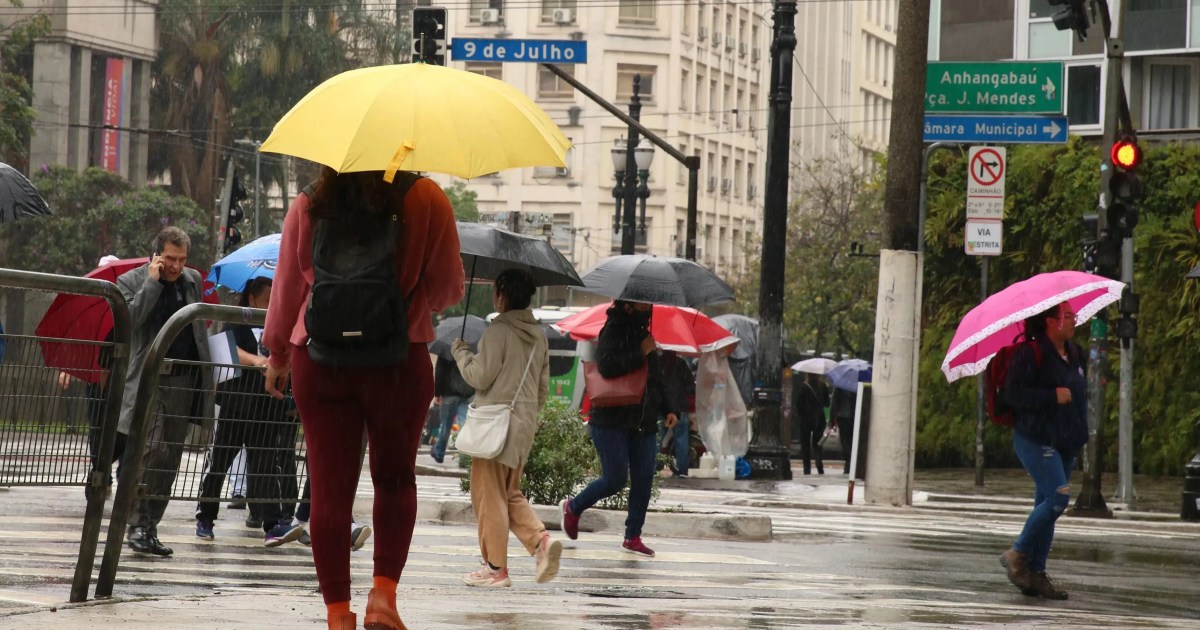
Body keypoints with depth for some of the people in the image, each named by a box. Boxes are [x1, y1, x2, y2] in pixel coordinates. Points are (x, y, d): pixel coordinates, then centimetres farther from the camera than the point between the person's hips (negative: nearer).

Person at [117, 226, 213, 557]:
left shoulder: (192, 280, 14)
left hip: (184, 381, 5)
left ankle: (151, 527, 10)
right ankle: (137, 524, -13)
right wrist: (153, 281, -15)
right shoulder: (131, 281, 1)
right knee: (147, 450, -16)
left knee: (169, 458, 6)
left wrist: (207, 375, 16)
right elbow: (131, 318, -17)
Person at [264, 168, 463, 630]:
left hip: (319, 362, 1)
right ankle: (384, 591, 1)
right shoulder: (426, 201, -7)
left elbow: (287, 289, 8)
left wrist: (277, 356, 22)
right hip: (400, 362, -1)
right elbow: (448, 289, -1)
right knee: (395, 479, 15)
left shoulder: (307, 210, -1)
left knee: (330, 488, 5)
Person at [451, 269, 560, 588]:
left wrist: (460, 351, 3)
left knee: (488, 493, 1)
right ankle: (541, 540, -5)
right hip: (525, 424, 8)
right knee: (510, 493, 17)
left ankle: (495, 567, 3)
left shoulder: (498, 331, -14)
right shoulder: (538, 335, 11)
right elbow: (543, 385, 16)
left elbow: (480, 376, -13)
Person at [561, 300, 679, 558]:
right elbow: (607, 366, -24)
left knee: (643, 480, -1)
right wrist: (640, 353, -19)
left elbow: (656, 379, 26)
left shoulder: (643, 335, 18)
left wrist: (668, 410, 15)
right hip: (612, 422, -7)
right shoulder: (613, 332, -7)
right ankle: (573, 508, 16)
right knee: (615, 479, -9)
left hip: (643, 423, 7)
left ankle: (633, 537, 7)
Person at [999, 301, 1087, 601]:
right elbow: (1011, 394, -18)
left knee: (1047, 505, 8)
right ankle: (1018, 554, -4)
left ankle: (1035, 573, 11)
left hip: (1065, 444, 8)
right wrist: (1053, 396, -23)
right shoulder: (1029, 354, -12)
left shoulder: (1074, 354, 14)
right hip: (1036, 439, -8)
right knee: (1058, 496, -18)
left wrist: (1079, 436, 16)